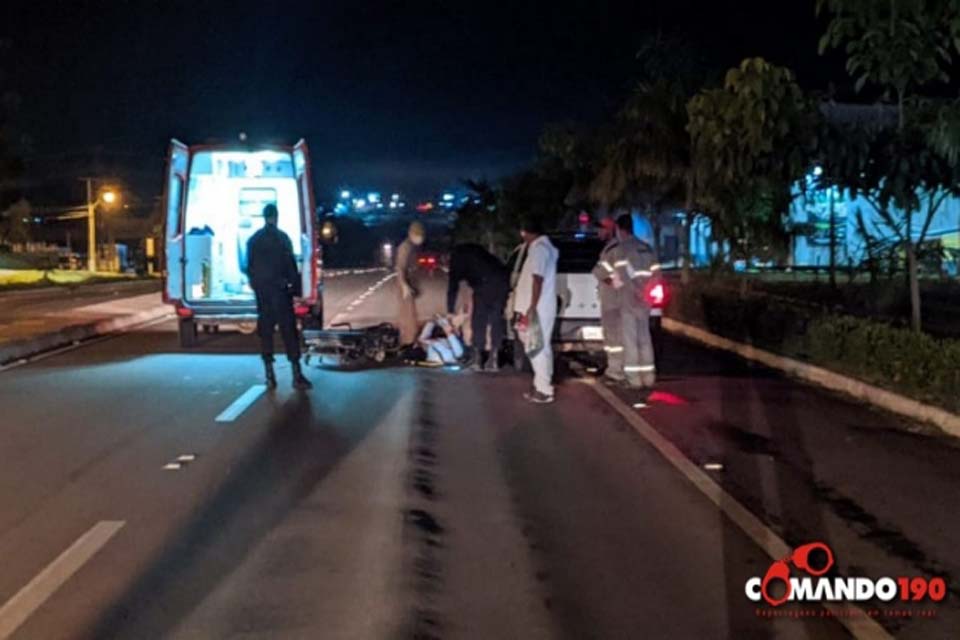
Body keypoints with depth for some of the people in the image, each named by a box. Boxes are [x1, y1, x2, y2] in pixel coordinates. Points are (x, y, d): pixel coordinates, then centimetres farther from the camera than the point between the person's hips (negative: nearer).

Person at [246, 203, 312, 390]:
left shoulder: (253, 240, 9)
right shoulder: (282, 237, -6)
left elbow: (249, 267, 13)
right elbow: (291, 265, -9)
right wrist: (296, 287, -4)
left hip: (261, 291, 4)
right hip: (280, 289, -4)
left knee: (265, 331, 7)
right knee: (288, 330, -6)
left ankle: (269, 374, 5)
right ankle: (297, 374, -11)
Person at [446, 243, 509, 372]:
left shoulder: (456, 256, 16)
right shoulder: (474, 251, 35)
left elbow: (453, 286, 10)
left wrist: (450, 312, 14)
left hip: (486, 283, -6)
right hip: (503, 280, 6)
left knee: (478, 322, 5)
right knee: (496, 320, 12)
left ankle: (477, 360, 6)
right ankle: (493, 361, 11)